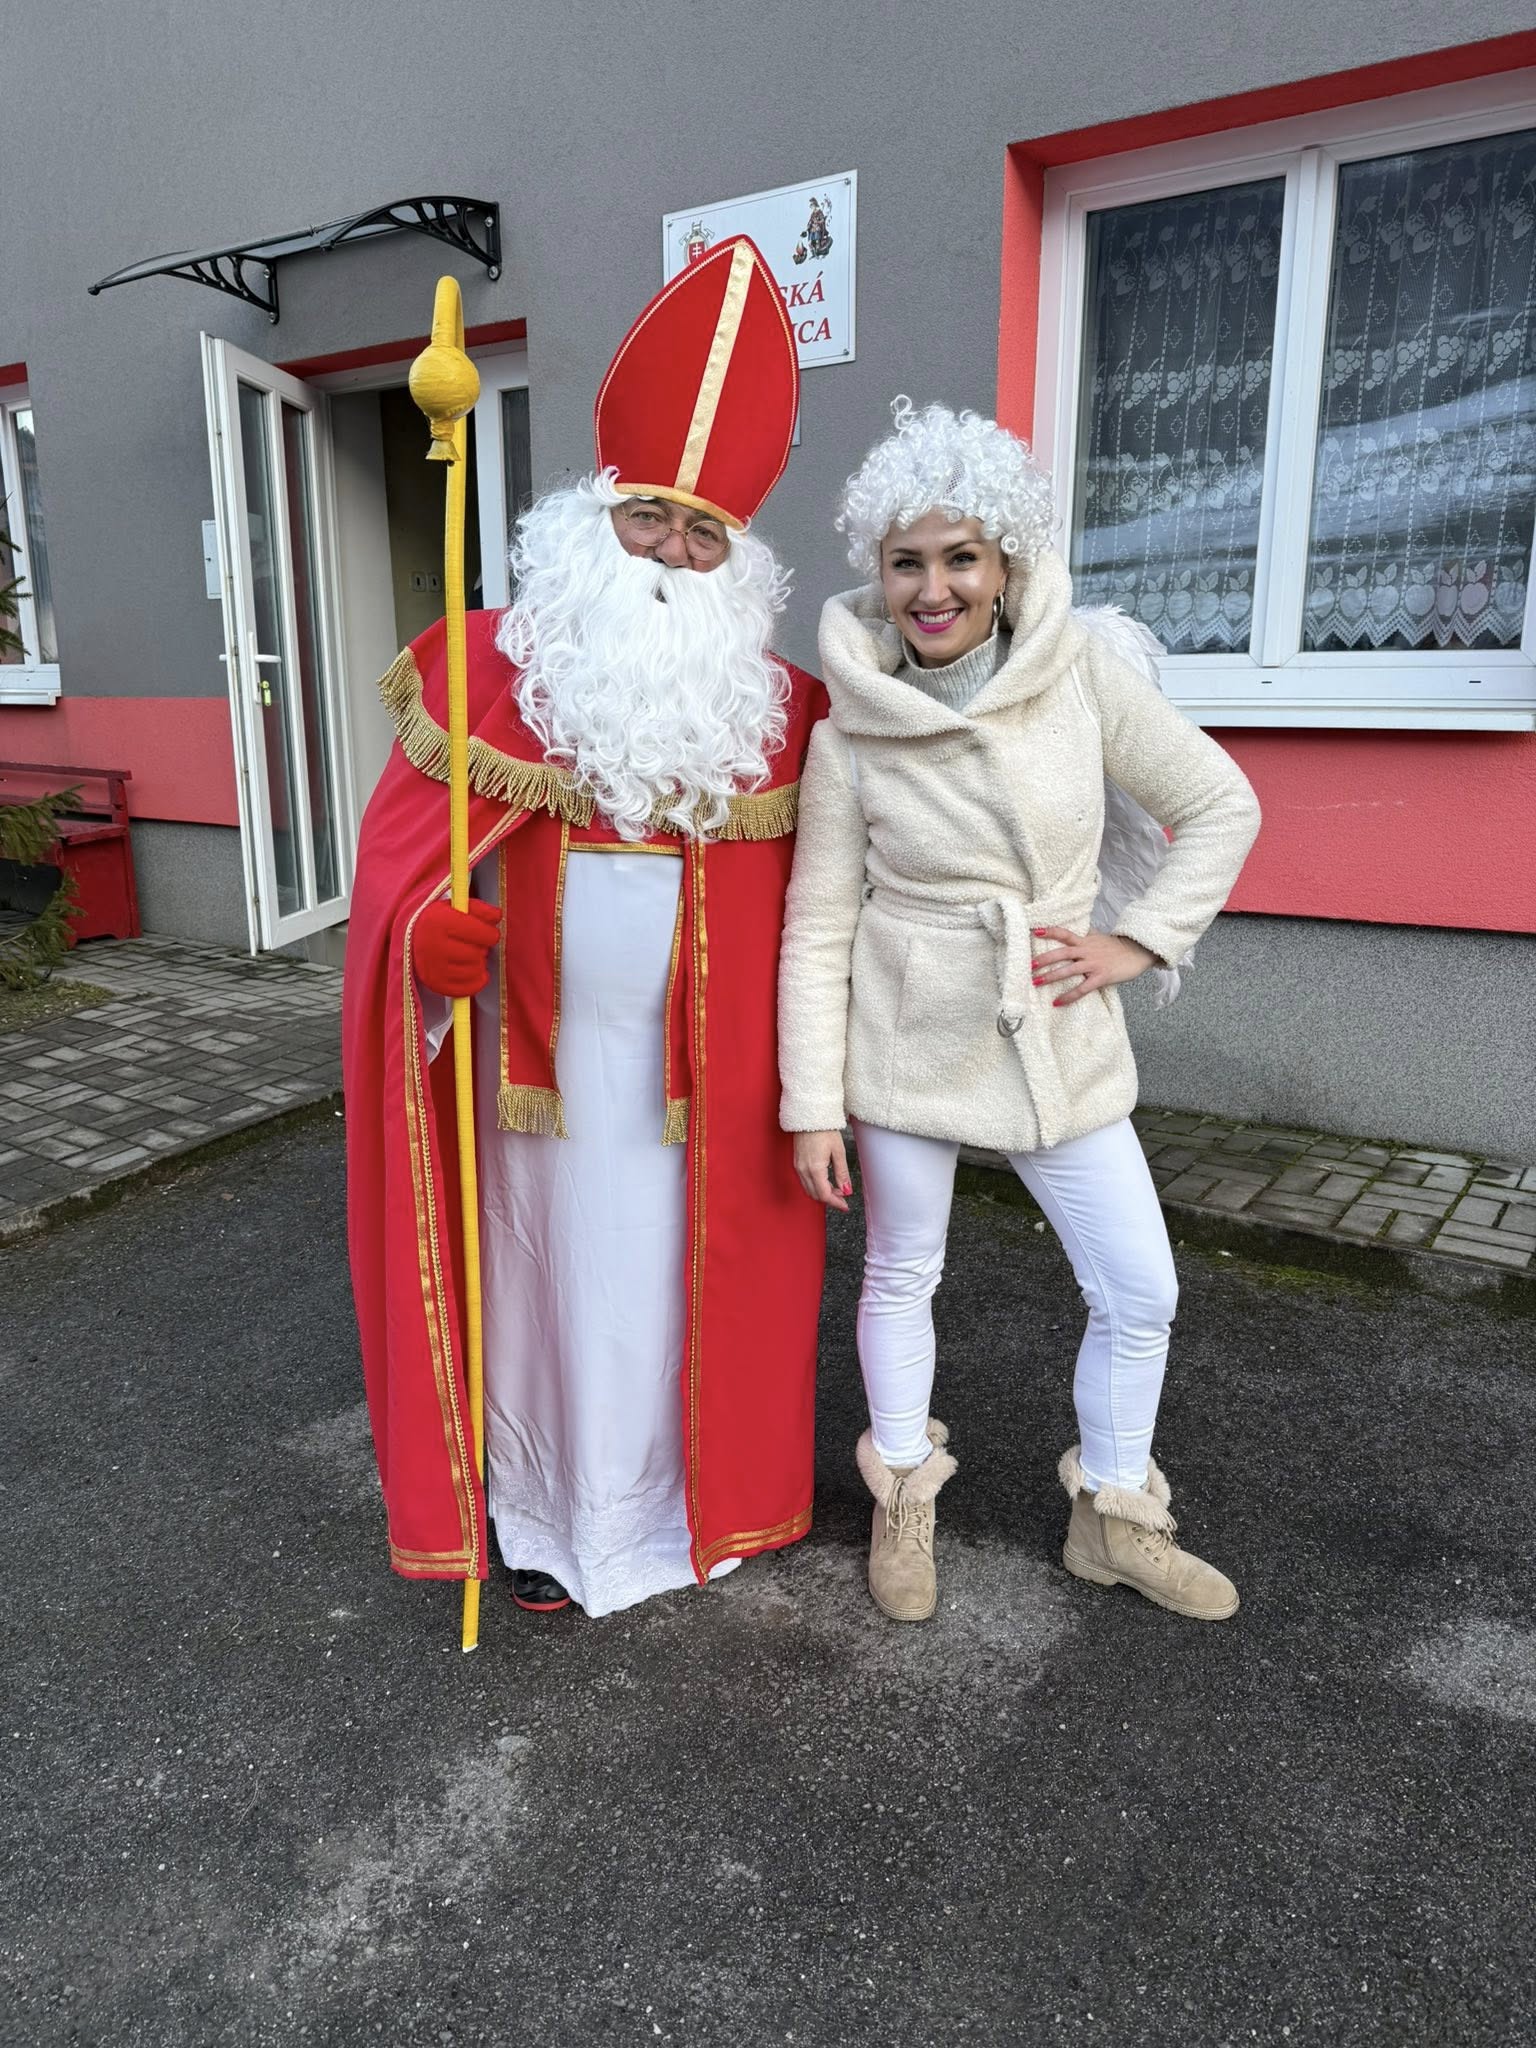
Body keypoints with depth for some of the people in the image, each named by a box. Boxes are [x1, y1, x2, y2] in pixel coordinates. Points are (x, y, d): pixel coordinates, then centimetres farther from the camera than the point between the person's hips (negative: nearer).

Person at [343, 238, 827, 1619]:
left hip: (699, 1061, 1)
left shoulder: (776, 704, 0)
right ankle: (541, 1508, 34)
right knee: (544, 1260, 13)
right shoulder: (491, 664, -4)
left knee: (685, 1267, 13)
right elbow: (405, 844, -5)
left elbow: (807, 888, 2)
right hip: (540, 1044, -1)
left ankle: (686, 1486, 37)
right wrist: (430, 934, -25)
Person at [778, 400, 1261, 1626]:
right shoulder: (852, 735, -9)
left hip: (1061, 1046, 2)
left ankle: (1114, 1521, 32)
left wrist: (1138, 941, -8)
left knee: (1140, 1292, 7)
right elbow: (818, 930, -6)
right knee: (902, 1274, 13)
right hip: (908, 1048, -1)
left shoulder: (1085, 674, -7)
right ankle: (905, 1501, 39)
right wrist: (813, 1105, -7)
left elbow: (1220, 806, 2)